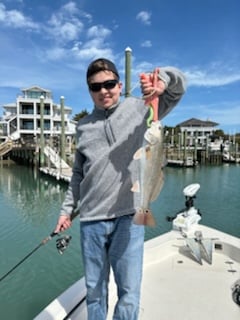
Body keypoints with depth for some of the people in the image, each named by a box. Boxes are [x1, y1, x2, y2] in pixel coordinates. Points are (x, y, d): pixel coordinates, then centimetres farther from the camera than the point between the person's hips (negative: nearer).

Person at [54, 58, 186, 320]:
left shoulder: (137, 108, 3)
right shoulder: (83, 127, 11)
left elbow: (178, 86, 3)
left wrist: (162, 80, -20)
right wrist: (67, 209, 14)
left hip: (128, 216, -2)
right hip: (90, 220, 3)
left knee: (129, 294, 3)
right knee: (94, 291, 15)